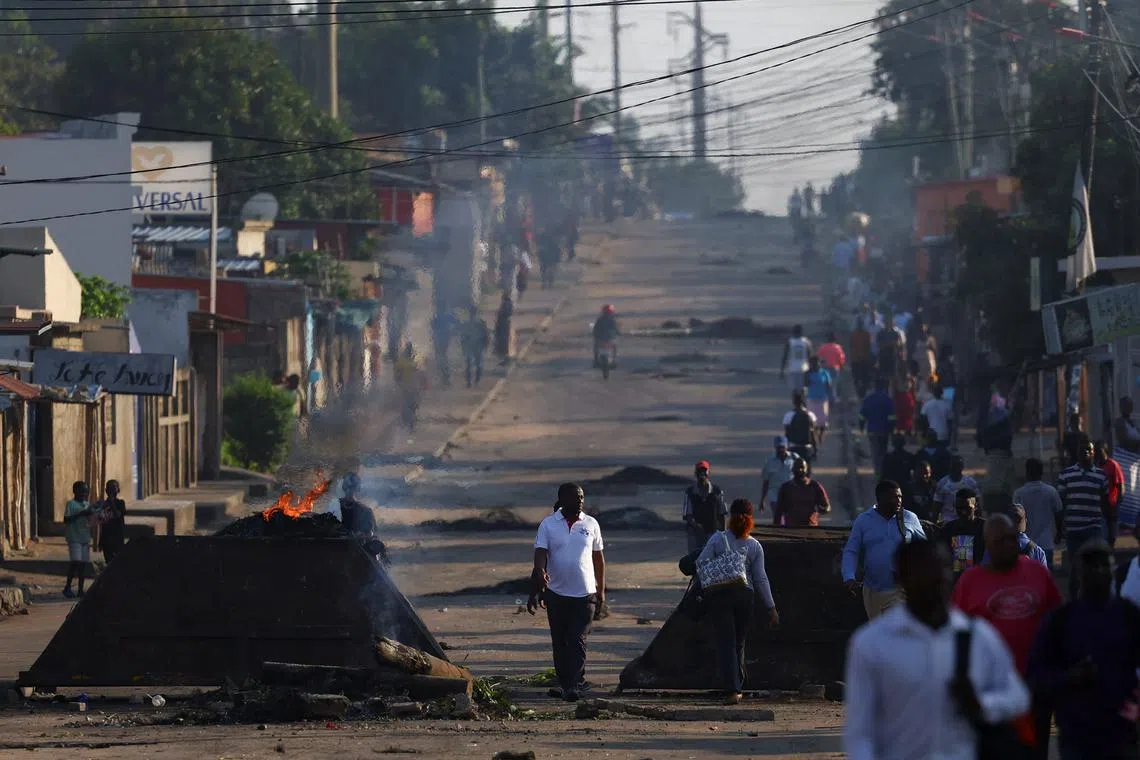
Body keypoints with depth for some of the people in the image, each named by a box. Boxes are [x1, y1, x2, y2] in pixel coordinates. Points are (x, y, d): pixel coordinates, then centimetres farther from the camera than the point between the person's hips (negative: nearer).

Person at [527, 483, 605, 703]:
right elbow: (540, 554, -7)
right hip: (557, 593, 0)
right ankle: (564, 683, 19)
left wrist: (601, 591, 12)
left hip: (584, 594, 0)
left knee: (578, 642, -10)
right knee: (560, 643, 7)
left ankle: (574, 685, -13)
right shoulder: (548, 525, 2)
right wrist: (540, 574, -28)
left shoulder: (591, 524, 6)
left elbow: (598, 558, 13)